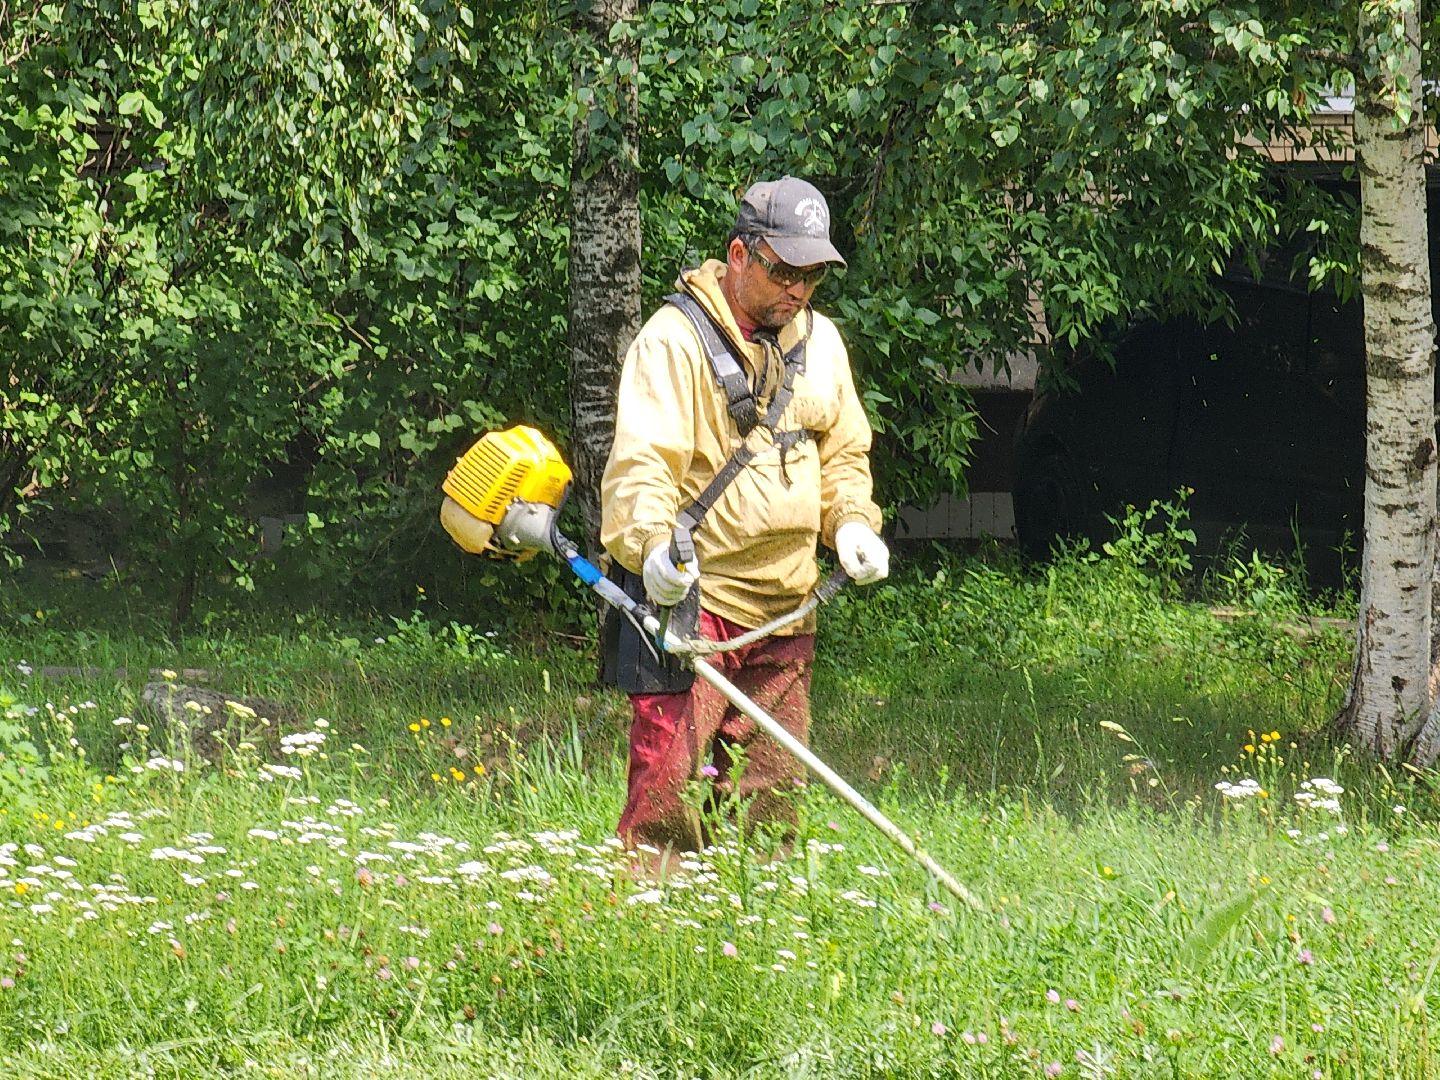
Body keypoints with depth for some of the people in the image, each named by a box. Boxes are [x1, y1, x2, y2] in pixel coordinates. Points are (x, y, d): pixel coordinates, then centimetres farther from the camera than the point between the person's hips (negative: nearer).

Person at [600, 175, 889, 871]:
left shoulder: (819, 339, 14)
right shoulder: (675, 337, -8)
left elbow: (844, 451, 25)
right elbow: (641, 461, -18)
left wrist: (852, 522, 5)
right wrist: (652, 543, -35)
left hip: (784, 606, 7)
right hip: (689, 597, -7)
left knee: (772, 794, 9)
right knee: (669, 781, -14)